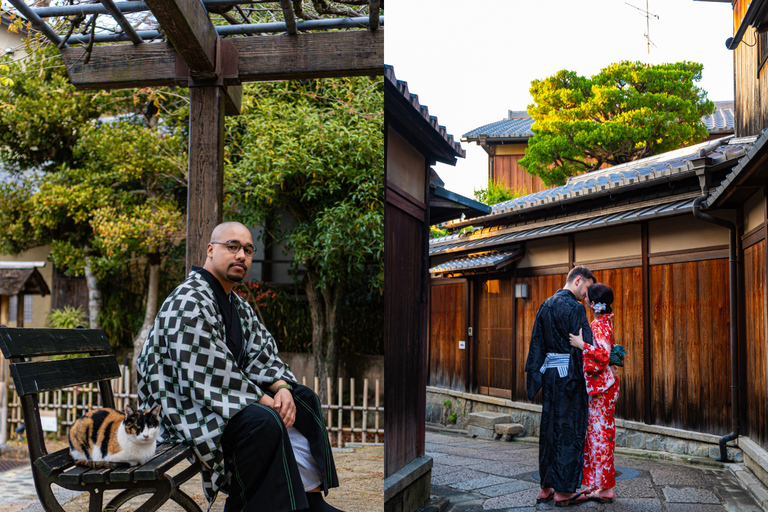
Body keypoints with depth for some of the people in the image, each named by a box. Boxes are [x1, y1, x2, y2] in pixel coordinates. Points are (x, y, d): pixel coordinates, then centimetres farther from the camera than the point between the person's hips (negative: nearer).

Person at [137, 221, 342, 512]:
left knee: (303, 398, 10)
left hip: (227, 398, 11)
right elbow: (205, 380, -26)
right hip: (186, 410, -11)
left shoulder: (238, 305, 15)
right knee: (263, 421, -35)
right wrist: (264, 400, -22)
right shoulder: (189, 303, -19)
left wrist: (281, 387, -9)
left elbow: (262, 352, 12)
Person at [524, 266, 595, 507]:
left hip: (549, 372, 8)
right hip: (569, 374, -7)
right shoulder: (575, 307, -12)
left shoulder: (545, 306, 12)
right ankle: (563, 490, 6)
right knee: (569, 430, 0)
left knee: (549, 428, 12)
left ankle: (546, 487, 18)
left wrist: (531, 372, 17)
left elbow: (536, 343, 14)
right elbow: (584, 345, -15)